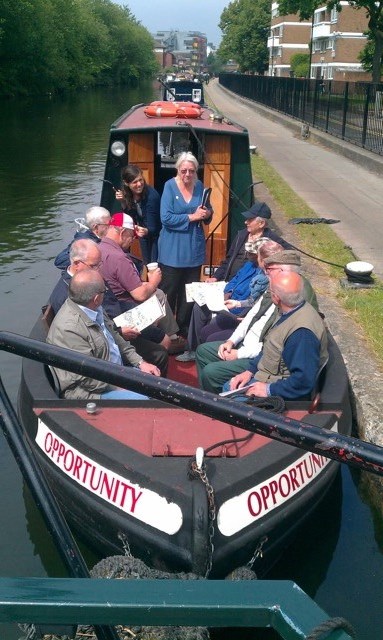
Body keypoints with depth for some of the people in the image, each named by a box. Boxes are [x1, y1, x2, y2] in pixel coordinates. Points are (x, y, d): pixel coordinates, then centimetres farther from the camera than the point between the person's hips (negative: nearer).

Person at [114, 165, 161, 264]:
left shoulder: (151, 195, -31)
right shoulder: (126, 193, -13)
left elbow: (152, 227, -33)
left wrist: (146, 231, -56)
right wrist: (122, 202, -23)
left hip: (156, 233, -6)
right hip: (143, 231, 6)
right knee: (146, 263, 17)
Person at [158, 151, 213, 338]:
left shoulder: (199, 186, 6)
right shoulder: (170, 186, -8)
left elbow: (207, 214, 15)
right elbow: (166, 218, -17)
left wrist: (207, 214, -8)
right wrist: (192, 217, -18)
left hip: (194, 248, 5)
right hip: (172, 250, -4)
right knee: (169, 290, 1)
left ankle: (184, 326, 24)